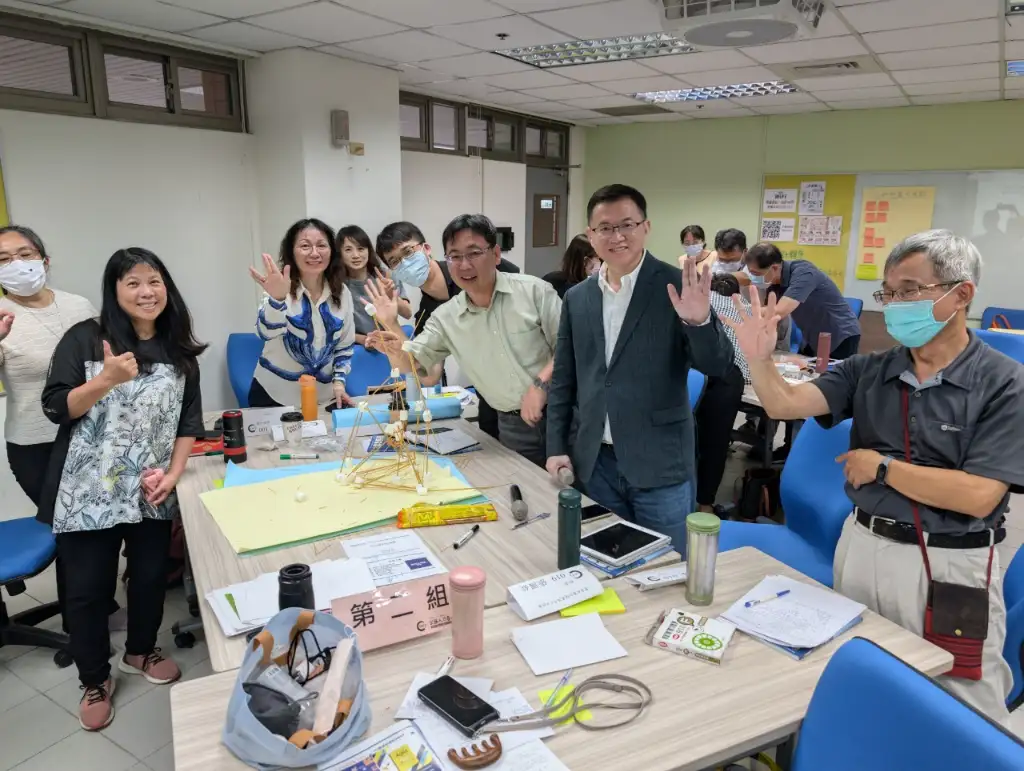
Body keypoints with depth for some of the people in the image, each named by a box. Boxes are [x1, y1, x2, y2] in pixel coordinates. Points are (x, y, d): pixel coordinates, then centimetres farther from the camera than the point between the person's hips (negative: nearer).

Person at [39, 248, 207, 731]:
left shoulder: (179, 350, 4)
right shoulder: (84, 339, -5)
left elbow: (189, 420, 5)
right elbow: (55, 409, -9)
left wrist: (173, 473, -7)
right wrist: (108, 378, -24)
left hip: (150, 493, 3)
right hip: (88, 492, -2)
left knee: (152, 575, 14)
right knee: (89, 587, 8)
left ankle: (140, 652, 41)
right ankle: (95, 681, 30)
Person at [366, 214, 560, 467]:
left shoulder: (534, 291, -8)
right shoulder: (445, 317, 2)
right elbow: (411, 364, 3)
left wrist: (540, 383, -21)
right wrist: (392, 327, -15)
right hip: (513, 426, 3)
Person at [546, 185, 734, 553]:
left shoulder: (676, 287, -7)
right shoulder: (577, 299, 5)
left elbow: (718, 365, -12)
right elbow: (563, 379, 11)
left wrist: (699, 321, -31)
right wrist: (556, 448, 6)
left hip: (659, 465, -3)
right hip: (596, 463, 4)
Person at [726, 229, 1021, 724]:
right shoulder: (868, 371, 1)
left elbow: (978, 496, -19)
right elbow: (785, 405, -11)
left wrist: (882, 467, -13)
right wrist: (759, 360, -27)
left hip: (951, 565, -4)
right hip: (864, 546, 5)